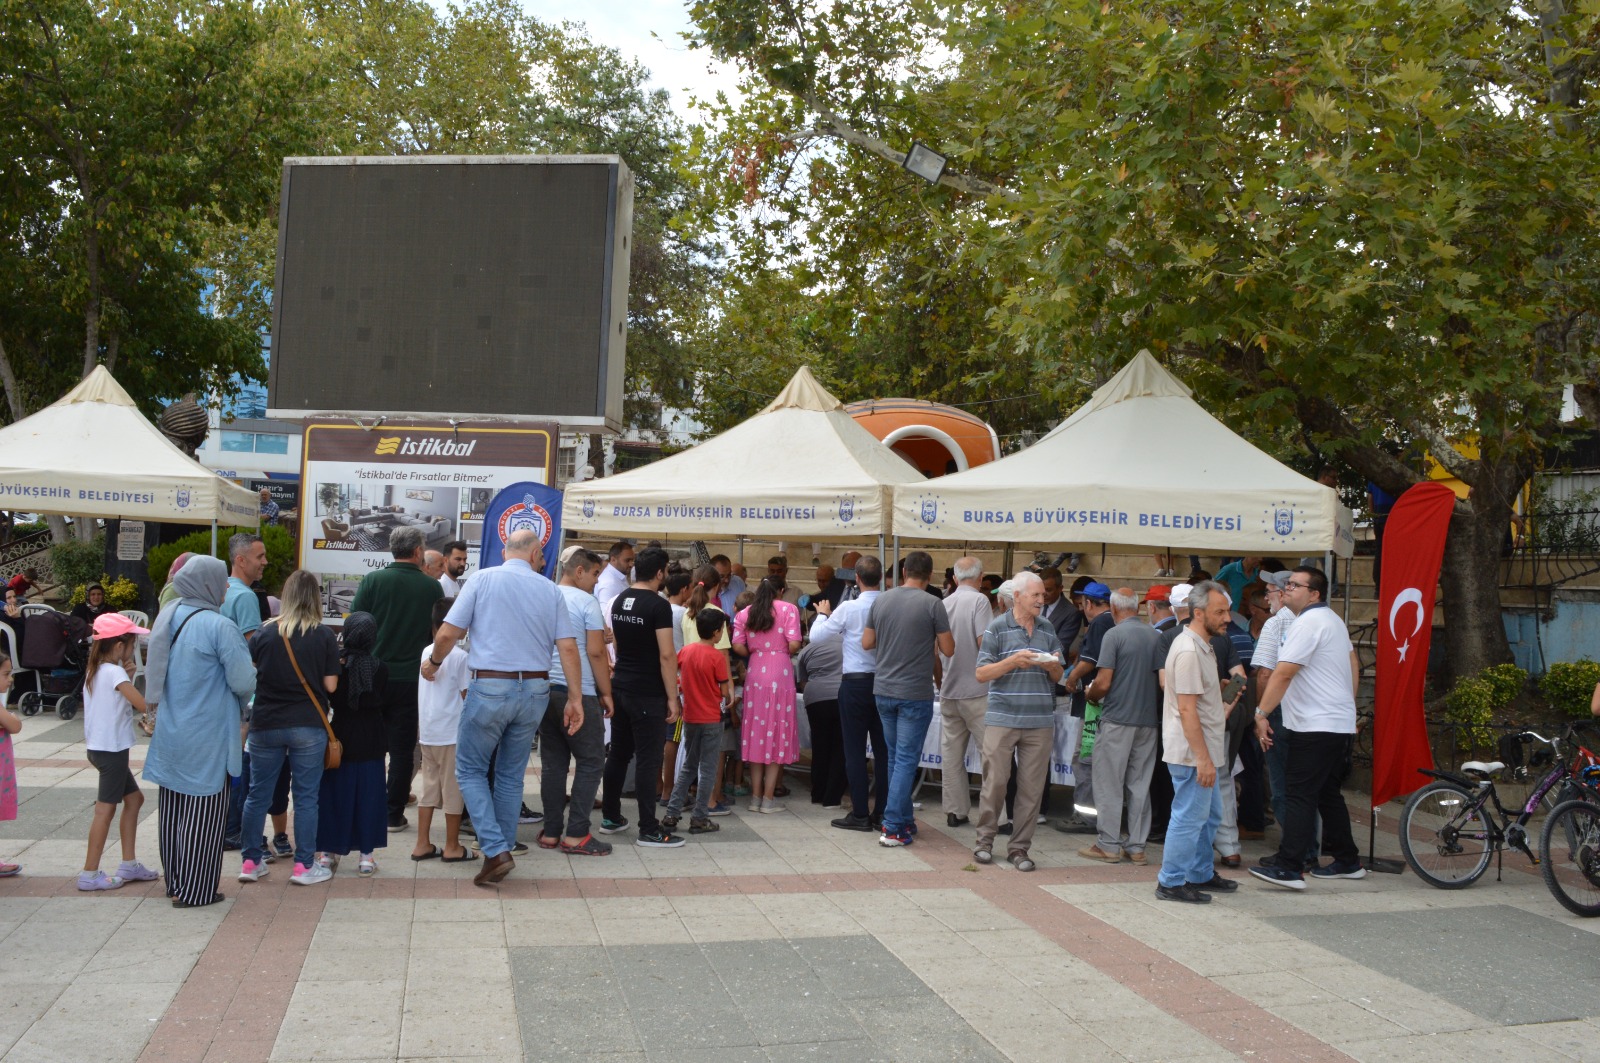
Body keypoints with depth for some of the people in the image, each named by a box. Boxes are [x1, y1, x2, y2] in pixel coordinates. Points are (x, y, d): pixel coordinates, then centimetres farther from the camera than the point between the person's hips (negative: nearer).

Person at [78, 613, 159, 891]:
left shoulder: (96, 671, 10)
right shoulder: (115, 673, -17)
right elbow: (144, 704, -22)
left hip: (99, 747, 10)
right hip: (111, 750, -10)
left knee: (134, 798, 16)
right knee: (106, 809, -4)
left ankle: (128, 864, 19)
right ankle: (89, 874, 1)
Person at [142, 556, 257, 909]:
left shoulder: (167, 618, 3)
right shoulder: (219, 626, -19)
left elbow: (154, 672, 14)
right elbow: (244, 681, -18)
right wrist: (240, 704, 3)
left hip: (169, 731, 7)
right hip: (207, 738, -7)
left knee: (172, 810, 16)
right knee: (202, 812, 3)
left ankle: (175, 883, 28)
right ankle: (194, 890, 9)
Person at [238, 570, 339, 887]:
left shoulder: (263, 633, -3)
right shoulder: (324, 636, -7)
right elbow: (330, 685, -5)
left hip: (266, 724, 2)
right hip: (308, 726, -2)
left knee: (258, 794, 13)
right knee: (306, 796, 5)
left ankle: (251, 861, 20)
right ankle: (304, 866, 8)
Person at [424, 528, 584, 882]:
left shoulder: (483, 579, -3)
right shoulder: (550, 590, 4)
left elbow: (447, 633, -6)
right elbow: (568, 647, -1)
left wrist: (433, 662, 14)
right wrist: (575, 698, 4)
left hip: (489, 687, -3)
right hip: (535, 690, 3)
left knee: (470, 769, 9)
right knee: (511, 775, 17)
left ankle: (495, 850, -3)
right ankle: (502, 849, 23)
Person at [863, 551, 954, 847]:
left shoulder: (881, 600, 2)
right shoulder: (932, 604, -11)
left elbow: (866, 643, 8)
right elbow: (948, 650, -7)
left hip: (883, 691, 5)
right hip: (915, 694, -5)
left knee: (895, 757, 17)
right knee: (906, 760, -1)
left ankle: (904, 818, 26)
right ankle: (893, 828, -4)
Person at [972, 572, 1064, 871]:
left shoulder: (1048, 631, 12)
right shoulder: (997, 629, 0)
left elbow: (1058, 677, 18)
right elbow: (981, 673, -4)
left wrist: (1052, 666, -5)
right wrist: (1013, 661, -16)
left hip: (1040, 722, 4)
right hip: (1002, 719, -3)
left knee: (1032, 788, 4)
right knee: (995, 782, 0)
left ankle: (1019, 847, 13)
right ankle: (985, 840, 16)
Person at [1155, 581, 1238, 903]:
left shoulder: (1203, 646, 14)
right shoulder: (1188, 650, -20)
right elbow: (1187, 709, -24)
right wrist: (1203, 758, -25)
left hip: (1203, 750, 11)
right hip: (1191, 752, -11)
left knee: (1209, 814, 19)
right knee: (1189, 817, -4)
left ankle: (1201, 874, 31)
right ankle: (1171, 883, 5)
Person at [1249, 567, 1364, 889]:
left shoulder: (1308, 623, -15)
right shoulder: (1334, 620, 17)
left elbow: (1284, 673, -20)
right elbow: (1353, 665, 24)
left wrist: (1261, 714, -17)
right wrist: (1346, 705, 28)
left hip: (1316, 726, -10)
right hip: (1340, 723, 10)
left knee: (1299, 795, -10)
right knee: (1327, 793, 17)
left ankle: (1289, 868, -12)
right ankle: (1347, 861, 24)